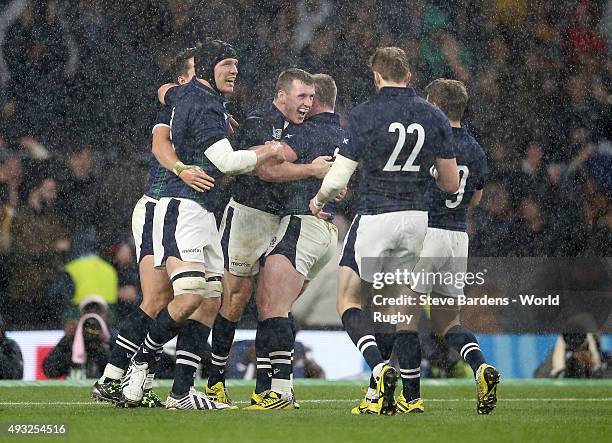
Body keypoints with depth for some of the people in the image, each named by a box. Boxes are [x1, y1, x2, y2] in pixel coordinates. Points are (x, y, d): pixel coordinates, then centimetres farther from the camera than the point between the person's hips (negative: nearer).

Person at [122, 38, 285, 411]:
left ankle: (182, 391, 0)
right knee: (190, 296, -23)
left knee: (211, 300, 3)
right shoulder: (204, 107, -13)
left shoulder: (187, 94, 17)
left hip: (202, 212, 11)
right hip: (181, 208, -11)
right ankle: (142, 362, -2)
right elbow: (228, 162, -18)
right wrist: (270, 152, -2)